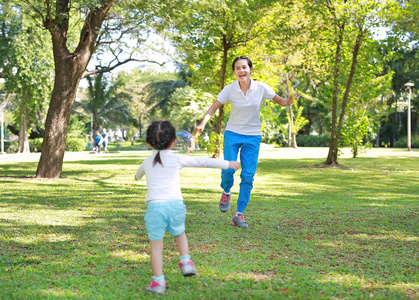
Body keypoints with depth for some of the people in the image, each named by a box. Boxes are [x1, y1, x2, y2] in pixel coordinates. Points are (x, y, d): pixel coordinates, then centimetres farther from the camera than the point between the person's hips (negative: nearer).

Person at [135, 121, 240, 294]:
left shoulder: (147, 163, 16)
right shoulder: (178, 159, 8)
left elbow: (138, 174, 40)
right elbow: (203, 162, 15)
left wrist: (138, 176, 66)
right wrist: (227, 164, 25)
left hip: (155, 206, 0)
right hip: (175, 204, 0)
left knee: (156, 245, 7)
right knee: (179, 234, 28)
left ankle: (158, 282, 8)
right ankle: (186, 262, 13)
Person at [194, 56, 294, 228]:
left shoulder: (261, 88, -7)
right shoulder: (229, 90, -8)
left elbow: (281, 101, 1)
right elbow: (214, 107, -4)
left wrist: (287, 102, -22)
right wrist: (203, 123, -21)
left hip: (253, 136, 1)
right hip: (233, 133, 0)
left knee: (248, 175, -6)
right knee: (228, 168, -16)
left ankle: (240, 214, 4)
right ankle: (226, 192, 20)